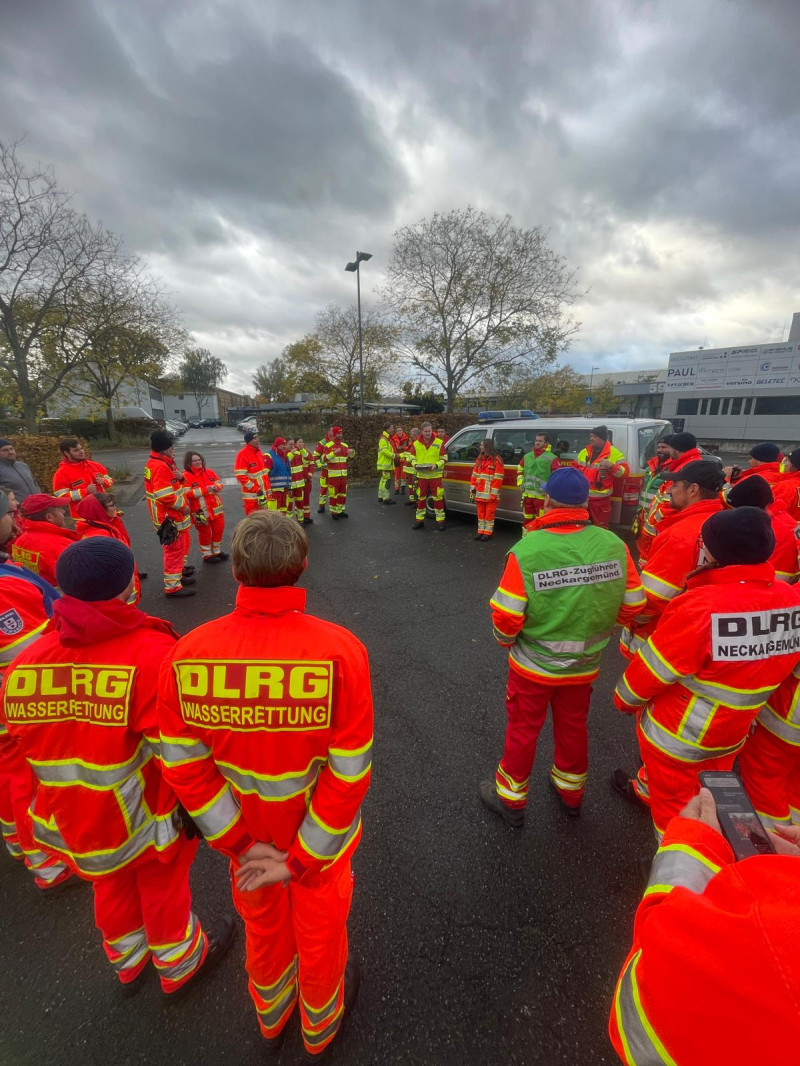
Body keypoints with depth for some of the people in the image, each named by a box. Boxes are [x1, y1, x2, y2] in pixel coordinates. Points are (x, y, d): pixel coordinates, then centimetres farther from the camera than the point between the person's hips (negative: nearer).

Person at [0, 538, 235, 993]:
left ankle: (128, 963, 60)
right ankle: (180, 965, 52)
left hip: (72, 819, 5)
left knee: (111, 889, 32)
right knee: (163, 891, 25)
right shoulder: (153, 652, -33)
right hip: (146, 818, -4)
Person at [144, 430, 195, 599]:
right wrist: (183, 506, -17)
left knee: (183, 545, 25)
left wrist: (180, 477, -6)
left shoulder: (165, 462, 11)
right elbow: (165, 496, -29)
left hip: (175, 515, 11)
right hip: (169, 518, -11)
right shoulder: (159, 466, -22)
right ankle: (172, 586, 6)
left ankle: (180, 572, 43)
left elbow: (173, 484, 17)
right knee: (174, 550, -3)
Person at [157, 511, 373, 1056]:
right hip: (322, 838, -2)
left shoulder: (187, 653, -25)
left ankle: (271, 1013, 65)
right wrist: (303, 861, -10)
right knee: (320, 933, 30)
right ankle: (321, 1024, 62)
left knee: (262, 927, 34)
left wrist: (240, 844, -4)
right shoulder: (340, 649, -32)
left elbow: (185, 767, -15)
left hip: (248, 836, 2)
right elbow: (350, 775, -25)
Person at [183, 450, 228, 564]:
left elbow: (220, 483, 10)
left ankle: (217, 551, 34)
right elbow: (187, 493, -19)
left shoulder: (209, 472, 7)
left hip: (215, 508, 6)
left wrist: (216, 487, -14)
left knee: (219, 530, 15)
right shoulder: (186, 476, -12)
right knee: (205, 533, 7)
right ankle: (207, 555, 23)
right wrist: (204, 490, -24)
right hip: (200, 511, -6)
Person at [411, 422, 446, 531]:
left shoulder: (439, 443, 0)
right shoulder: (416, 444, 5)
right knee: (421, 498, 9)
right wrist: (416, 465, -8)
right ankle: (420, 520, 19)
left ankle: (440, 521, 6)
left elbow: (443, 459, 3)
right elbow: (413, 458, 12)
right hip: (421, 475, 2)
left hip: (435, 475, -2)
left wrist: (436, 465, -15)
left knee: (438, 498, -2)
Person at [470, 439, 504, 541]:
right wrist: (473, 487, 6)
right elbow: (474, 474, 13)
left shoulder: (496, 460, -7)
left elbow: (498, 478, -11)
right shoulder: (479, 459, 14)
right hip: (479, 492, 6)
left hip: (490, 493, -6)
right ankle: (481, 531, 21)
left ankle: (488, 532, 9)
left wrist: (494, 492, -15)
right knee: (481, 513, 12)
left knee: (489, 513, 1)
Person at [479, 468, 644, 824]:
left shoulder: (526, 550, -27)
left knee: (522, 731, 19)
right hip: (585, 664, 4)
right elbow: (632, 605, -6)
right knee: (573, 727, 27)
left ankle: (510, 800, 42)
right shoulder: (614, 545, -16)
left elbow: (506, 617, -23)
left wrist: (506, 641, -1)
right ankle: (571, 793, 52)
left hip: (533, 665, -3)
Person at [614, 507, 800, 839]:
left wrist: (625, 699, -2)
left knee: (674, 812, 18)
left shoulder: (701, 606, -32)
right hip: (730, 734, 6)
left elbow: (652, 669, -21)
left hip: (677, 735, -6)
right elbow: (769, 666, 4)